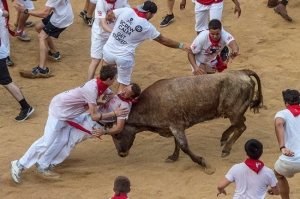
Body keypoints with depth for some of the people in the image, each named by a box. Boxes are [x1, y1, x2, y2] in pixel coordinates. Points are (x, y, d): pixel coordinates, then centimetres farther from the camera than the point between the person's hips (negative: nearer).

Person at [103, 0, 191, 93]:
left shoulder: (125, 11, -10)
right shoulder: (147, 27, -11)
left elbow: (108, 16, 4)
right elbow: (163, 40, -1)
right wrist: (181, 46, 9)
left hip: (109, 50, 3)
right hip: (124, 58, -3)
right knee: (123, 84, 14)